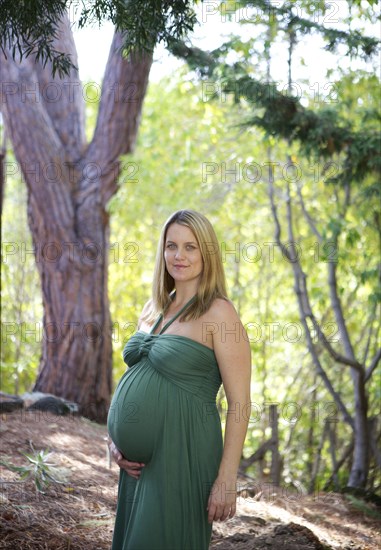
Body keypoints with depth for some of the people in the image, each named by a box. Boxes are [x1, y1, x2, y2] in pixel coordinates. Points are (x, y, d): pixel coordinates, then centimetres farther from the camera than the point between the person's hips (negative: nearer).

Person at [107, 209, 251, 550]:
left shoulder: (219, 313, -10)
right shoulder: (154, 308, 11)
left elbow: (240, 401, -13)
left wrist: (226, 479, -17)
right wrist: (114, 438, 6)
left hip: (183, 455, -7)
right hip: (139, 459, 7)